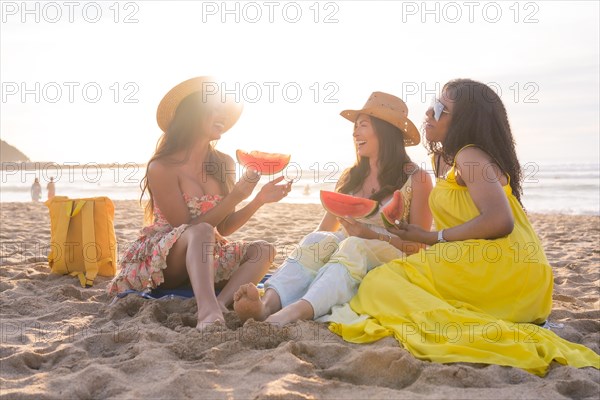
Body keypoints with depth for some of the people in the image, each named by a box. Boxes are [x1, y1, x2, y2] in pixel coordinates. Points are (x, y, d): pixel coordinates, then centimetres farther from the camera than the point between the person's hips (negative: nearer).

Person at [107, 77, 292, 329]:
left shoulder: (224, 165, 4)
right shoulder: (162, 168, -14)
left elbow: (223, 228, 6)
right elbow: (188, 228, -16)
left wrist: (259, 200, -8)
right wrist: (235, 197, -22)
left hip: (205, 259, 7)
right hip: (160, 262, -6)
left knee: (263, 251, -15)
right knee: (200, 232, -35)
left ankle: (218, 306, -39)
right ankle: (208, 313, -56)